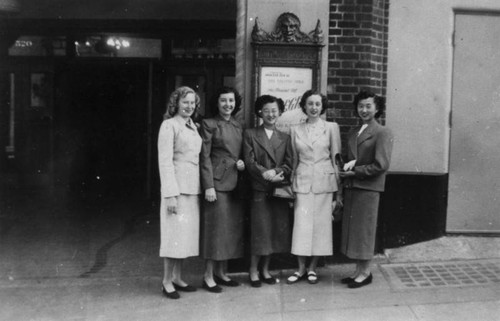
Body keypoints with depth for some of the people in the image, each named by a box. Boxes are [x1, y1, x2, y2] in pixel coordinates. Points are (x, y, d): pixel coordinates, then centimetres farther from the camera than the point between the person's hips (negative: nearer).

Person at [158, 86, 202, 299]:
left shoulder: (193, 127, 14)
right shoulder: (169, 125, -6)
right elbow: (165, 161, -12)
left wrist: (201, 187, 6)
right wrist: (171, 194, -17)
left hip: (193, 188, 7)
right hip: (177, 186, -7)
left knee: (187, 233, 11)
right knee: (175, 233, -1)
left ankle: (177, 278, 23)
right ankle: (167, 282, 11)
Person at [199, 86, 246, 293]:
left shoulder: (238, 127, 15)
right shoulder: (209, 124, -4)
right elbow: (205, 157, -8)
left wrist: (241, 163, -1)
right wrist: (208, 186, -15)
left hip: (234, 182, 7)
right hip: (217, 182, -7)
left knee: (232, 227, 9)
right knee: (216, 227, -3)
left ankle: (222, 273, 21)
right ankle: (208, 276, 8)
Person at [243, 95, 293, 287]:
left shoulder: (285, 137, 15)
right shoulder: (250, 135, 6)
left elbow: (289, 164, 4)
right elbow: (249, 162, -4)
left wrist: (276, 172, -14)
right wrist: (266, 173, -18)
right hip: (259, 190, -3)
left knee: (276, 231, 6)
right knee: (259, 231, -3)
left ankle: (265, 269, 21)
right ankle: (253, 271, 13)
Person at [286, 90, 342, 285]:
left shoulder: (331, 128, 3)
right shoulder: (295, 130, 7)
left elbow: (336, 158, 3)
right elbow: (294, 160, 13)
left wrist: (339, 189, 0)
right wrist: (290, 186, 11)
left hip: (324, 182, -1)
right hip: (302, 182, 1)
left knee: (321, 225, 3)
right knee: (301, 225, -1)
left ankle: (312, 269, 17)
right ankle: (301, 269, 12)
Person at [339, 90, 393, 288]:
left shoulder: (382, 133, -6)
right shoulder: (353, 133, 17)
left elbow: (381, 165, -14)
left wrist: (355, 171, -12)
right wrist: (347, 166, -3)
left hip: (368, 188, -7)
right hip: (351, 188, 7)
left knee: (364, 231, 1)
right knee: (352, 230, 10)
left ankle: (365, 273, 13)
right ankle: (359, 271, 21)